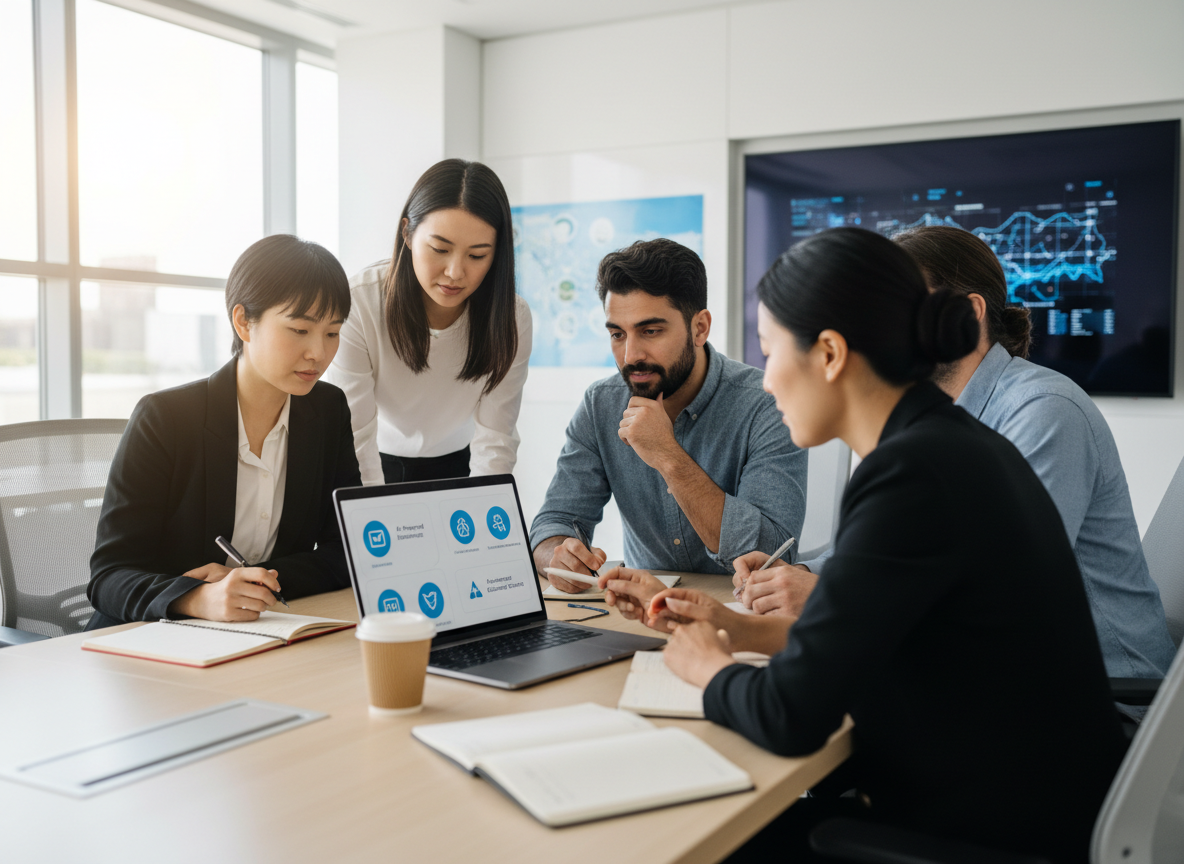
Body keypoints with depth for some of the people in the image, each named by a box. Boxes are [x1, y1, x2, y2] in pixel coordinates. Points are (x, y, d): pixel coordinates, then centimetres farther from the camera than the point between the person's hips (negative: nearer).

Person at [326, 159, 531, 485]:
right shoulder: (356, 305, -23)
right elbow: (355, 441, -22)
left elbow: (494, 440, -15)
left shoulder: (511, 318, -16)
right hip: (380, 465, -1)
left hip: (459, 466, 2)